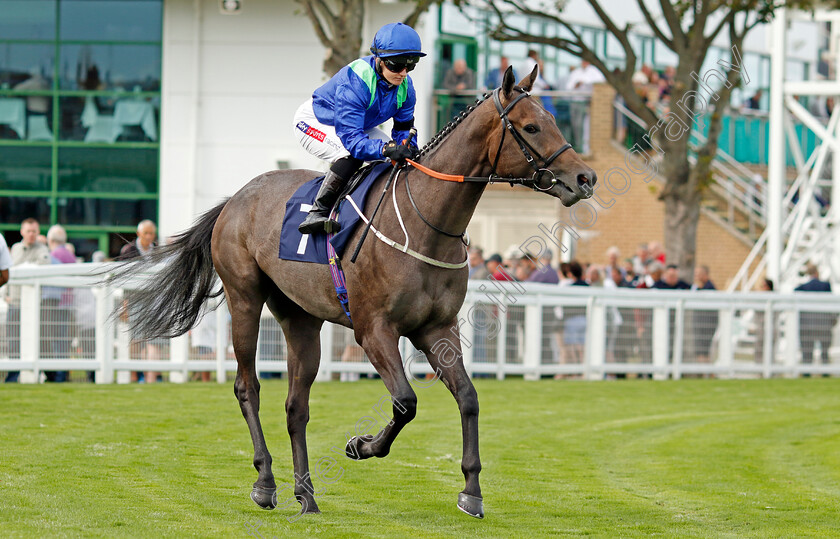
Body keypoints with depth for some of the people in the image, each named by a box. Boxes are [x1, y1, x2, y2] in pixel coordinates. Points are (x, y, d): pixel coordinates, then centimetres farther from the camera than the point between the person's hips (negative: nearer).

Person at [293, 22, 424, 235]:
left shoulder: (405, 86, -17)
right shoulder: (354, 82, -40)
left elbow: (404, 128, -6)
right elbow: (351, 137, -45)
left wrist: (409, 148, -30)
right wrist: (385, 149, -61)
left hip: (360, 125, 8)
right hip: (314, 123, -8)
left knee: (398, 158, -6)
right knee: (352, 154, -35)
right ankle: (317, 213, -30)